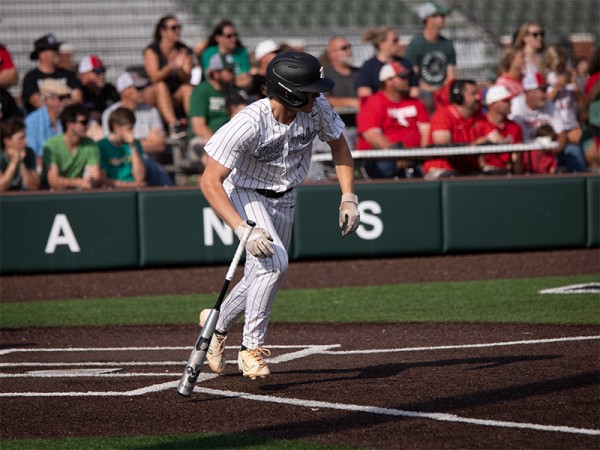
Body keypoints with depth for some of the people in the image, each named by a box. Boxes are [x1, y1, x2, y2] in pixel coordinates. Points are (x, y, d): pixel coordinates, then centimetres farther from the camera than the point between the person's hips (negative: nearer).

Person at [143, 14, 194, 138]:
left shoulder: (184, 51, 6)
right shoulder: (152, 51, -4)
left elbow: (186, 79, -7)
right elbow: (155, 78, -18)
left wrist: (180, 68, -29)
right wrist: (170, 67, -36)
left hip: (176, 96, 3)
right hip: (154, 95, -3)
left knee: (188, 88, -27)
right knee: (161, 86, -34)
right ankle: (173, 125, -51)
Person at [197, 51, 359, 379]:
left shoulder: (317, 108, -19)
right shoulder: (248, 124, -35)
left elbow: (338, 145, 2)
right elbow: (210, 182, -34)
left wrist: (348, 198, -6)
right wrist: (244, 230, -44)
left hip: (284, 200, 6)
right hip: (246, 195, -6)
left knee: (261, 278, 13)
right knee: (274, 262, -27)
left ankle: (217, 324, 41)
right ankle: (252, 348, -14)